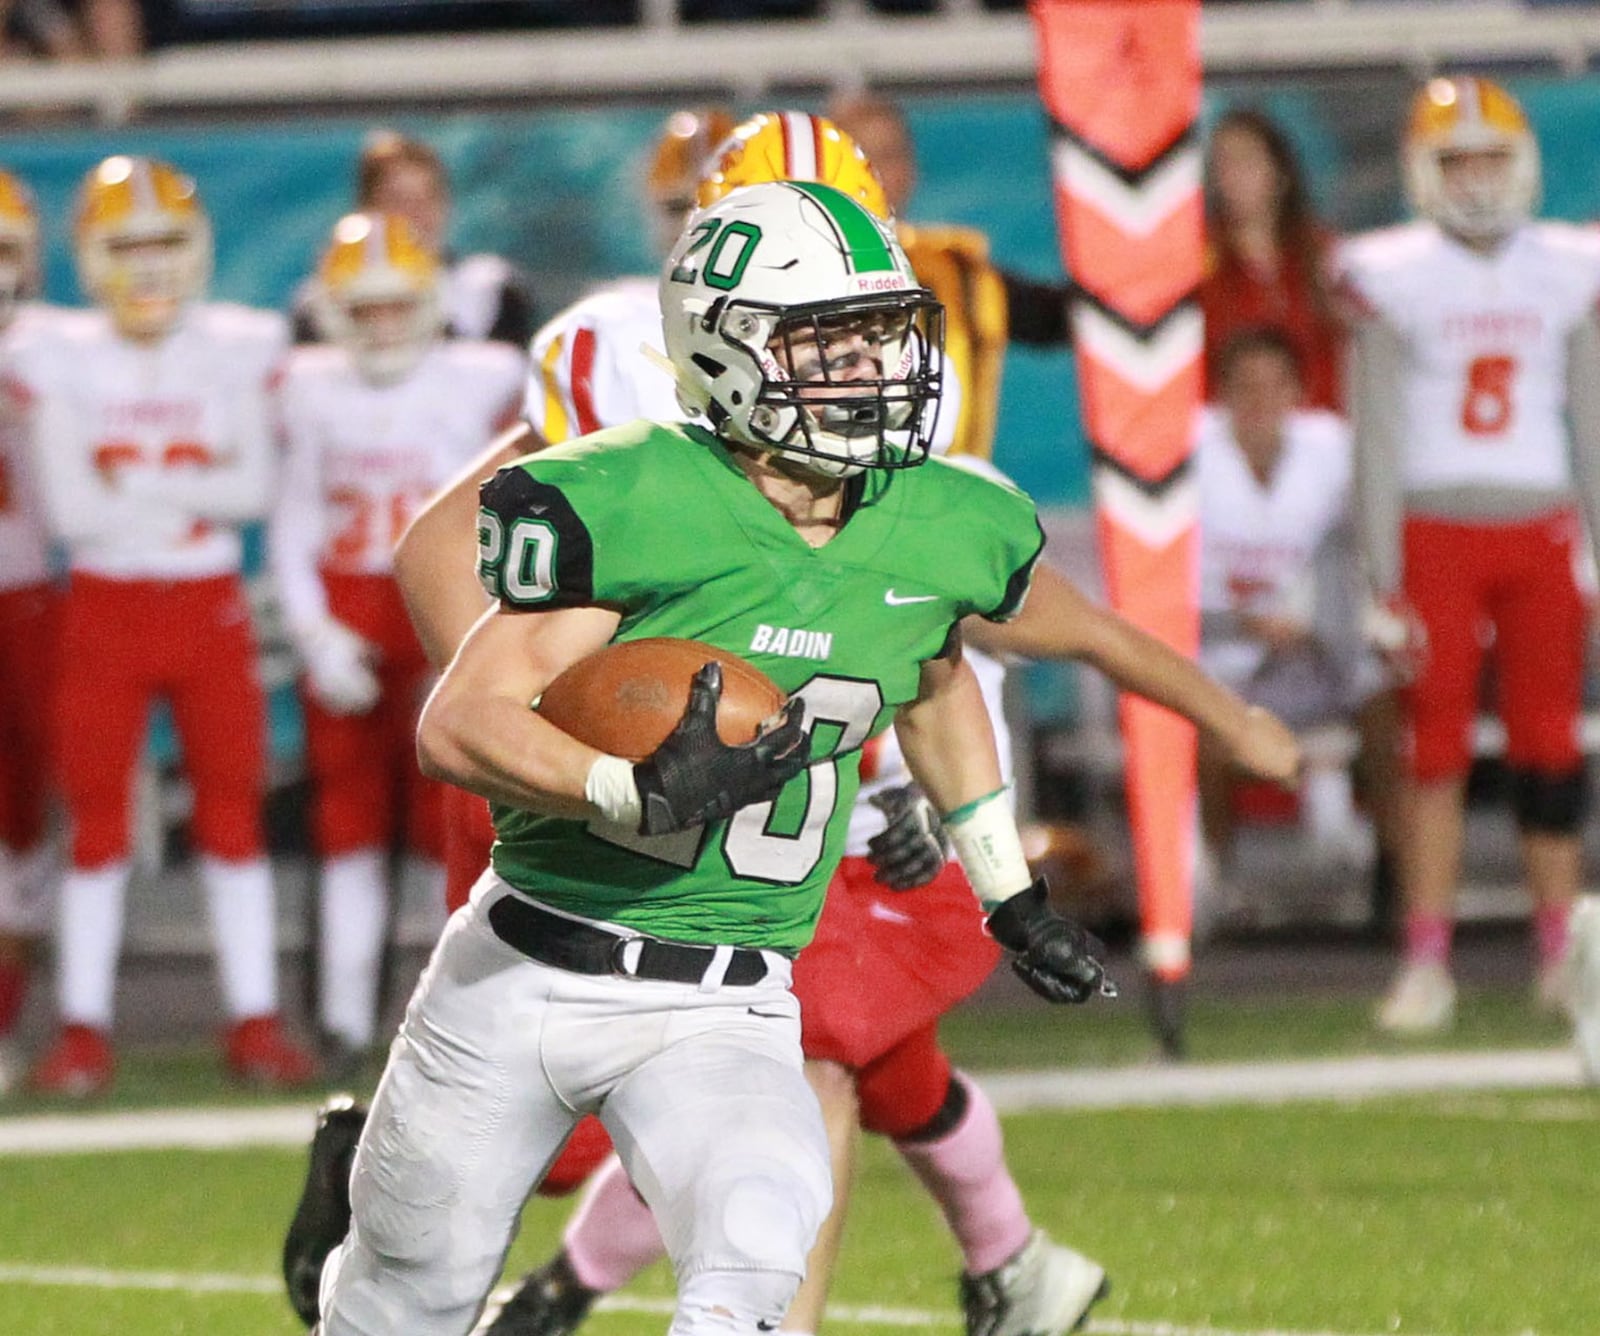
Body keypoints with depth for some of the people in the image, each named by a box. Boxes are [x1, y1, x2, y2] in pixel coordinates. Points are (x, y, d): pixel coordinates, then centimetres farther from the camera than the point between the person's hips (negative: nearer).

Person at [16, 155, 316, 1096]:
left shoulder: (237, 352, 1)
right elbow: (67, 505, -9)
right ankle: (84, 1030, 5)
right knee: (98, 819, 1)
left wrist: (137, 485, -16)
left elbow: (256, 486, -9)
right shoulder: (63, 363, -1)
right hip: (105, 605, -1)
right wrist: (193, 493, -9)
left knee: (233, 809, 3)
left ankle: (255, 1019, 8)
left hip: (210, 604, 1)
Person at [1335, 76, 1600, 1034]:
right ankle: (1427, 963, -3)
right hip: (1436, 530, -2)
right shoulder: (1393, 279, -1)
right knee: (1436, 746, -4)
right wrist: (1385, 570, -4)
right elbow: (1379, 434, 0)